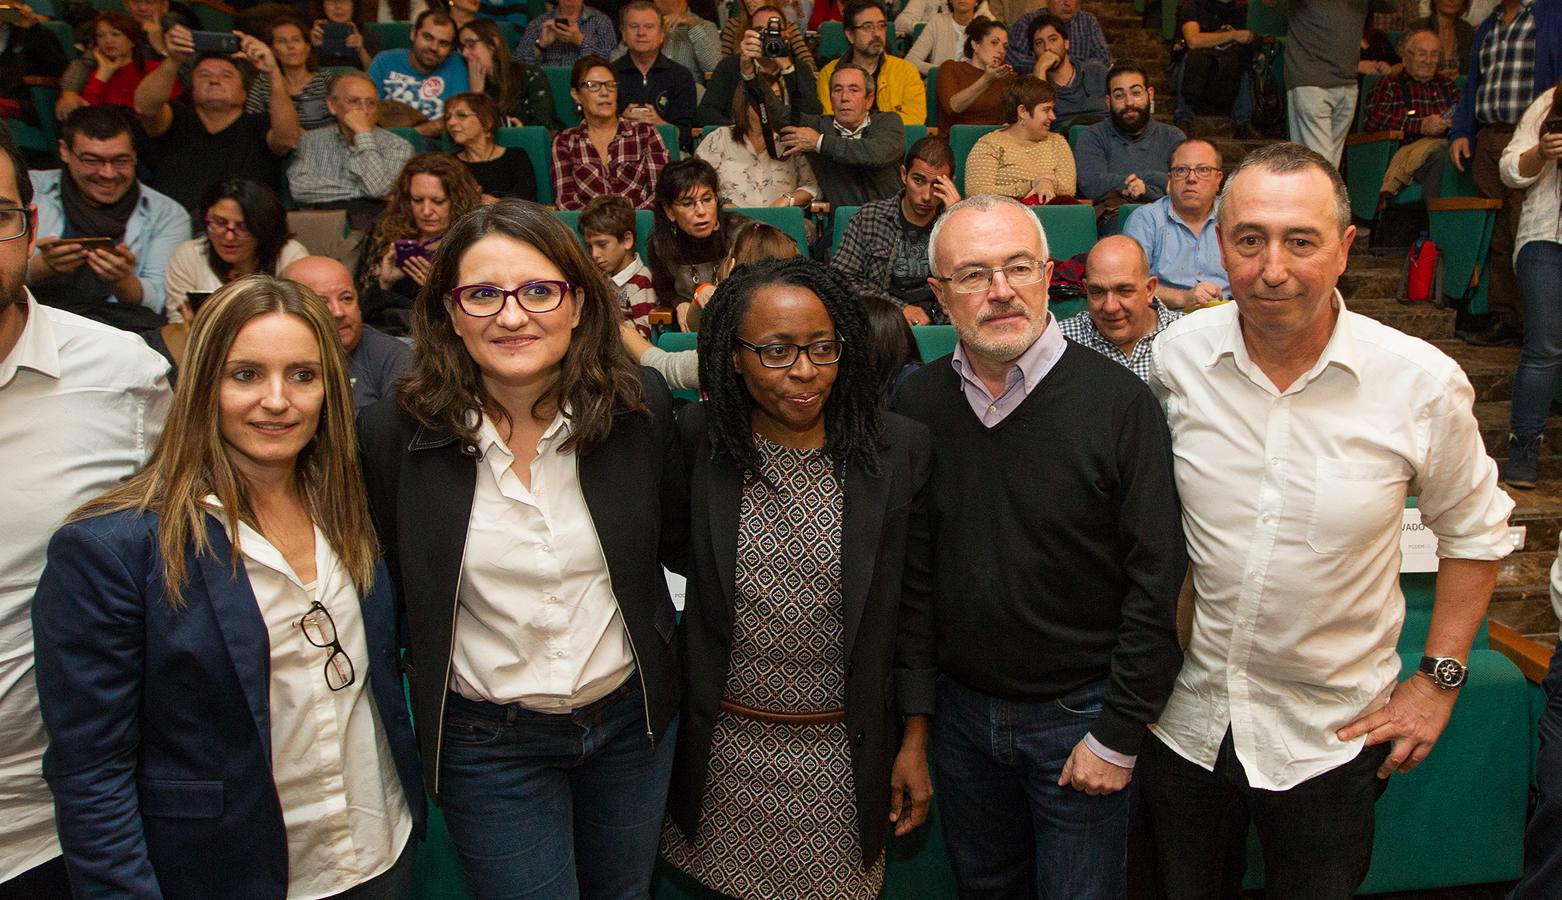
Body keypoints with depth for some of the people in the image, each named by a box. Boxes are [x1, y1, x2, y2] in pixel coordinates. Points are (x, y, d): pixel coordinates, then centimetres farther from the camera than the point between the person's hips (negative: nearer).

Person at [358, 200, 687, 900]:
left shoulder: (639, 406, -12)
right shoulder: (394, 435, -15)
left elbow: (681, 544, 2)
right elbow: (379, 587, -2)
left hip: (633, 716, 3)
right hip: (489, 743, -2)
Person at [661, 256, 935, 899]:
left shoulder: (901, 450, -8)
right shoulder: (695, 443, -9)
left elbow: (915, 602, -1)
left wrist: (915, 743, 2)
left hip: (844, 751, 0)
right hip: (723, 748, 1)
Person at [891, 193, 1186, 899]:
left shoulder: (1118, 402, -16)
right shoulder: (916, 403, -4)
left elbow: (1156, 578, -14)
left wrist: (1119, 735, -13)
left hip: (1077, 715, -3)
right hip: (961, 706, 4)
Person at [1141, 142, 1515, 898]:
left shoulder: (1423, 384, -16)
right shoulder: (1177, 356, -12)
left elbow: (1473, 531, 1)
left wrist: (1439, 679, 0)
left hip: (1331, 737, -1)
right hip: (1184, 716, 2)